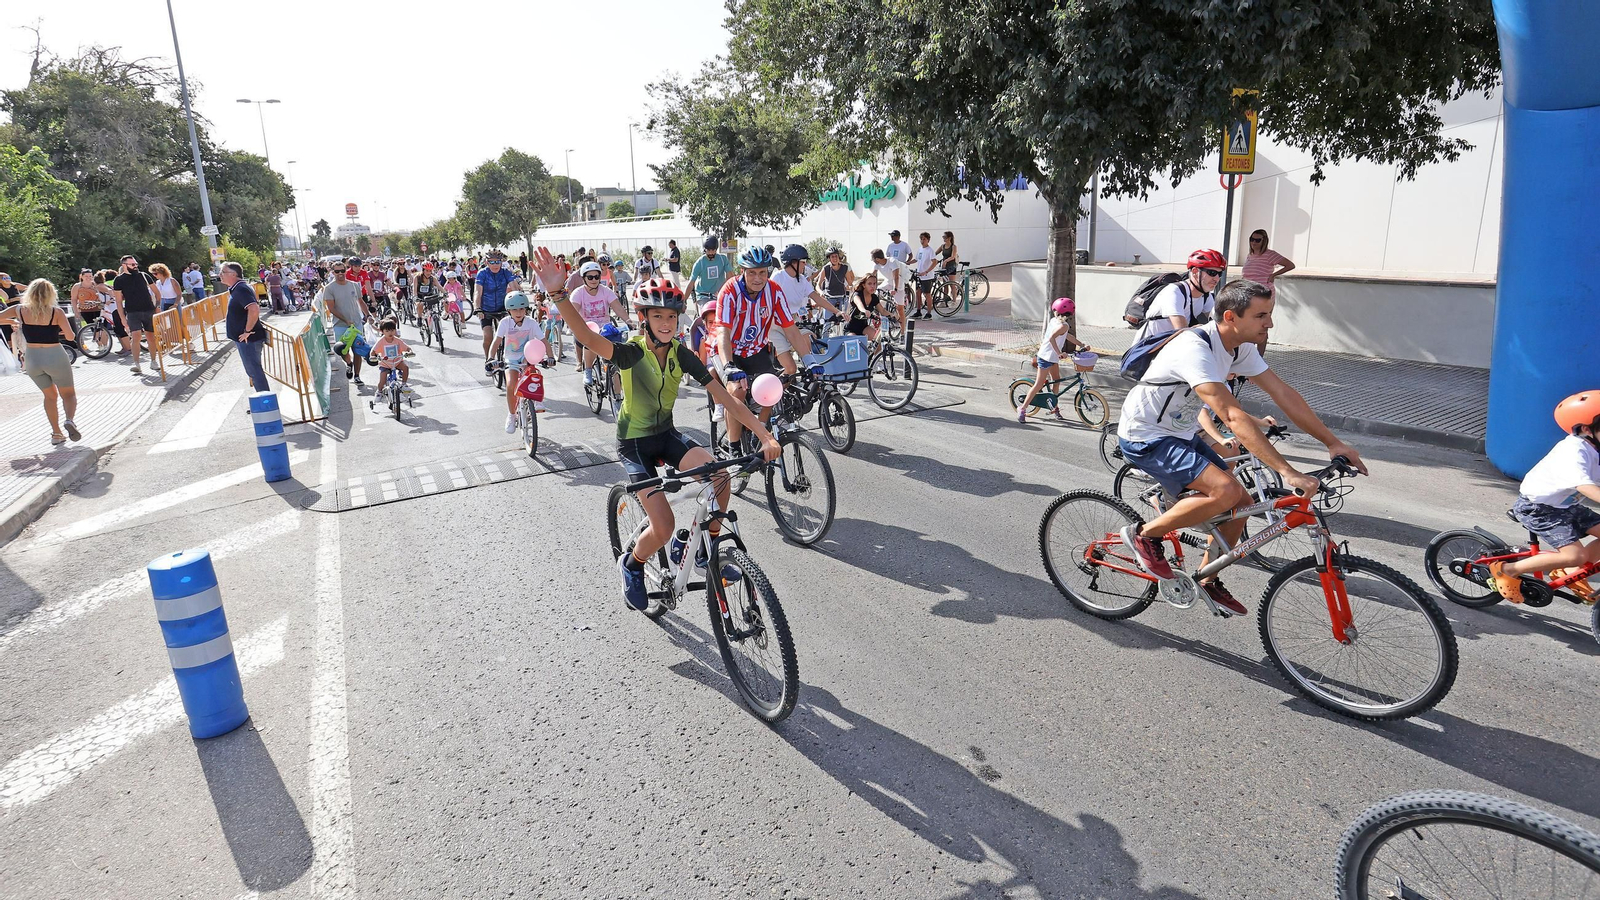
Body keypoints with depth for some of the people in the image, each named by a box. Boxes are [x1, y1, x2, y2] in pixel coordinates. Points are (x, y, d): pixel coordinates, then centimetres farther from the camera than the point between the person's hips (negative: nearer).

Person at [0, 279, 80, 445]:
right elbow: (70, 337, -12)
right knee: (68, 394, 11)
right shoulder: (56, 312, -11)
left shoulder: (20, 310, -2)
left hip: (32, 359, 3)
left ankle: (56, 433, 12)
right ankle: (69, 419, -21)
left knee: (50, 395, 20)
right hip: (56, 357, -3)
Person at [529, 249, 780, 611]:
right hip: (634, 441, -4)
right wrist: (558, 293, -59)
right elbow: (588, 337, -41)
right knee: (664, 529, -15)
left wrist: (765, 435, -21)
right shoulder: (631, 352, -21)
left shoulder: (681, 354, -8)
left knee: (719, 475, -24)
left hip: (666, 434, 4)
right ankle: (631, 564, 19)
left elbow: (725, 399, -12)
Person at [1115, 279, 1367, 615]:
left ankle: (1207, 581, 23)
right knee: (1225, 490, -26)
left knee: (1240, 504, 5)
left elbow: (1284, 393, 2)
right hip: (1144, 436, -9)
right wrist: (1287, 472, -39)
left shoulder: (1240, 347, -1)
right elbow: (1234, 417, -37)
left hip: (1180, 433, 9)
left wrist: (1333, 442, -1)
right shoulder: (1196, 348, -30)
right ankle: (1144, 535, -7)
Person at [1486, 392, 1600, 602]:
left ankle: (1570, 573, 18)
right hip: (1537, 508, -9)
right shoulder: (1574, 451, -27)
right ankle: (1506, 569, -8)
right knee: (1576, 555, -19)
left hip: (1565, 505, 9)